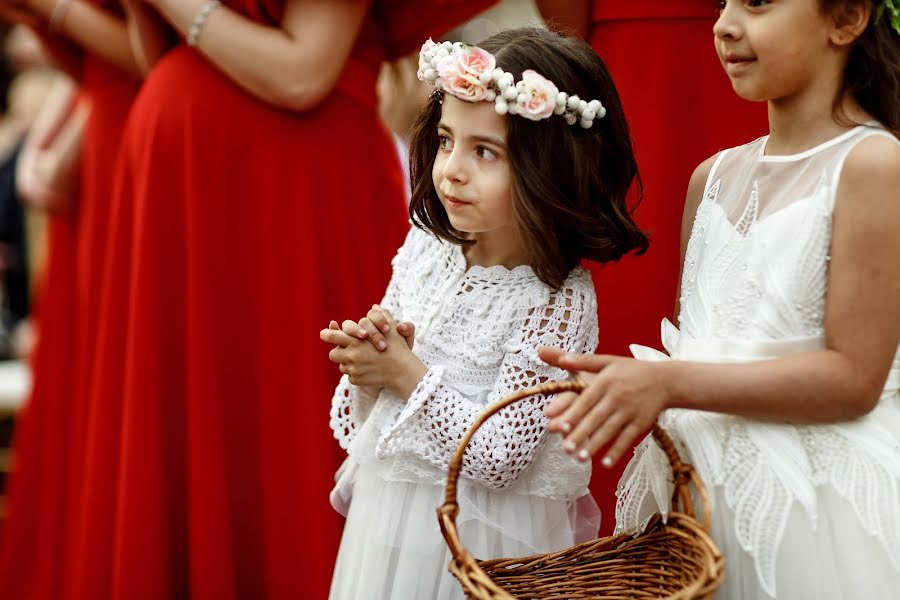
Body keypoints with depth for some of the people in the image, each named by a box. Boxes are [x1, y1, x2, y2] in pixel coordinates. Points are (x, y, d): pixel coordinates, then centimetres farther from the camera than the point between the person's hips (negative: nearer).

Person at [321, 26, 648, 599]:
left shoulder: (558, 301, -21)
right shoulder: (425, 247, -3)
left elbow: (498, 459, -23)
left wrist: (407, 372, -20)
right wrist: (371, 366, -13)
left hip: (481, 534, -6)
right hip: (389, 511, 6)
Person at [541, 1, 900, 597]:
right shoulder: (715, 176, 8)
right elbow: (693, 348, 12)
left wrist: (669, 383, -22)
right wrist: (610, 393, -9)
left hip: (811, 498, -6)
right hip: (697, 482, 6)